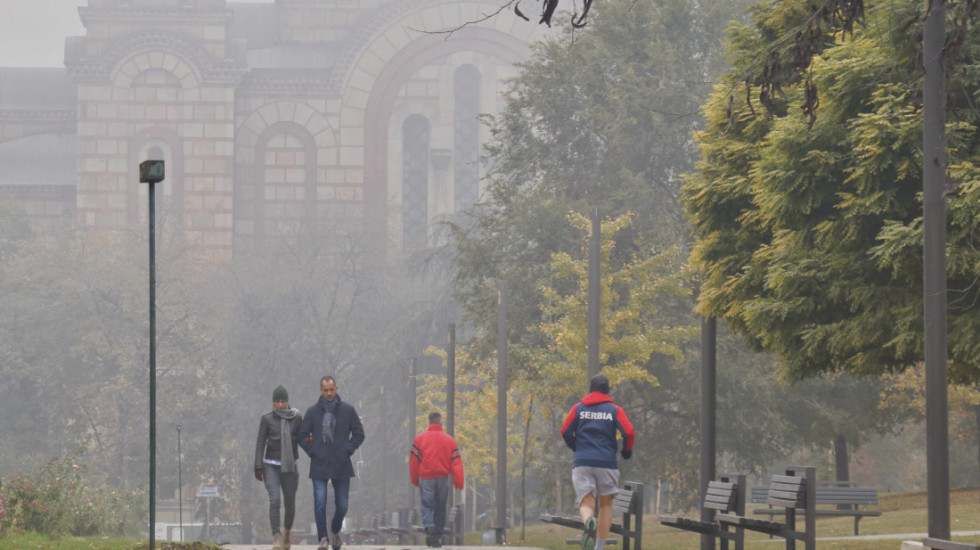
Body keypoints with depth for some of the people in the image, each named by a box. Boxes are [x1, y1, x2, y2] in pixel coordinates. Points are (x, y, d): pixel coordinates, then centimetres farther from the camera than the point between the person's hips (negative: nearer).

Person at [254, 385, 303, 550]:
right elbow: (260, 443, 0)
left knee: (290, 504, 8)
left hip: (290, 467, 2)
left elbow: (300, 438, 11)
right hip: (271, 466, -2)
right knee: (274, 500, -18)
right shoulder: (267, 419, -1)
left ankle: (286, 532, 36)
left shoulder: (297, 418, 3)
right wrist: (258, 467, -5)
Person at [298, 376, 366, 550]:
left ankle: (335, 531, 32)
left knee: (342, 504, 7)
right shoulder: (312, 412, 3)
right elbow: (302, 436, 10)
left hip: (341, 465, 1)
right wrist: (312, 452, -2)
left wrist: (348, 450, -1)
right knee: (320, 503, -11)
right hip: (319, 466, -1)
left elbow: (359, 434, 9)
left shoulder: (347, 410, 4)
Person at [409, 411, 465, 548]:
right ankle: (437, 537, 14)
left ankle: (429, 525, -30)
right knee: (440, 508, 12)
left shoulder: (420, 439, 0)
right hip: (443, 478, 1)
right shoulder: (449, 440, 3)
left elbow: (413, 461, 1)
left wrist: (415, 480, 13)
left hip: (426, 478, -1)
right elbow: (456, 462, -1)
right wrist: (459, 482, -1)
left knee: (427, 505, 0)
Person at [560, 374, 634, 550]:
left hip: (582, 463, 0)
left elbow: (565, 432, 3)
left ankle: (588, 521, -38)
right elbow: (628, 432, -6)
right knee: (606, 505, 13)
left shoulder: (579, 408, 8)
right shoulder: (614, 410, 5)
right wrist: (627, 450, 13)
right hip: (607, 463, 0)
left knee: (586, 504, -1)